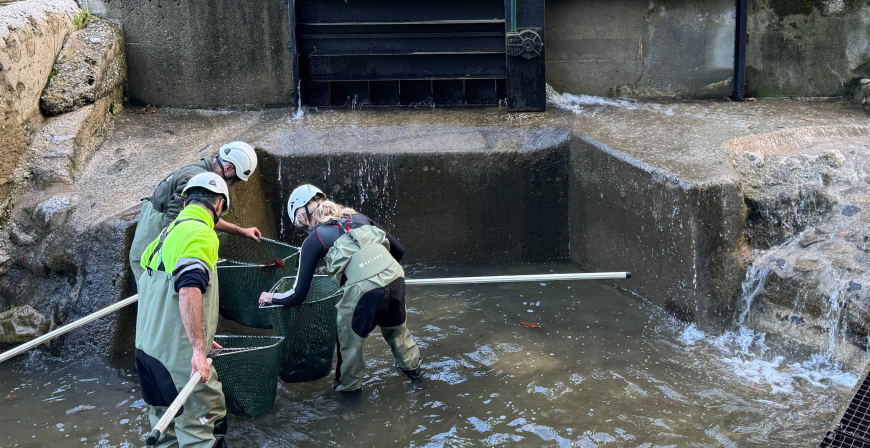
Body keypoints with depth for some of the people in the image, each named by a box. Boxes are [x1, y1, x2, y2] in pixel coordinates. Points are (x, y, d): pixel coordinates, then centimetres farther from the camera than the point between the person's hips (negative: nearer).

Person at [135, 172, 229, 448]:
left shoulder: (169, 231, 16)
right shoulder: (201, 234, -13)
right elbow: (189, 290, -28)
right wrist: (198, 348, -28)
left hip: (148, 347, 9)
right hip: (179, 353, -9)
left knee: (165, 422, 20)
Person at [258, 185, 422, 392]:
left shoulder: (314, 240, 10)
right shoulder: (358, 217, 21)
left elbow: (298, 296, 12)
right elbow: (398, 249, 23)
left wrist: (271, 298, 30)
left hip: (364, 288, -5)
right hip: (395, 277, 5)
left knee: (349, 335, 23)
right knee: (395, 326, 33)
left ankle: (348, 384, 39)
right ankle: (411, 366, 53)